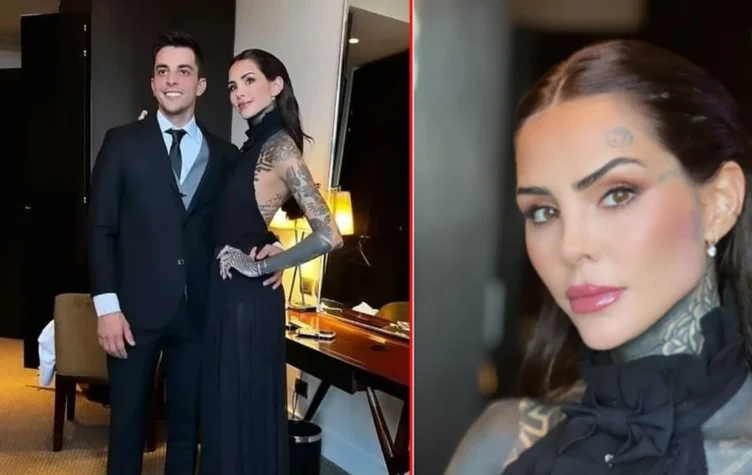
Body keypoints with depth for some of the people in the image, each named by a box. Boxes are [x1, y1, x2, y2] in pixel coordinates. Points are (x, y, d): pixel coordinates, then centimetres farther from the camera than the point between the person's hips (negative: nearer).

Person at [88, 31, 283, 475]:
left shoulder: (225, 154, 6)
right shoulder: (123, 142, 1)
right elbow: (101, 228, -2)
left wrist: (268, 245, -11)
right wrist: (107, 306, -9)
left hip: (198, 310, 2)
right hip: (136, 308, -1)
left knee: (188, 423, 14)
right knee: (127, 421, 12)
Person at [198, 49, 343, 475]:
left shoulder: (279, 146, -16)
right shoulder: (252, 145, 11)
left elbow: (329, 236, -24)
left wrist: (261, 265, -16)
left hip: (249, 298, -9)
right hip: (227, 293, 9)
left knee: (246, 410, 5)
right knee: (225, 406, 19)